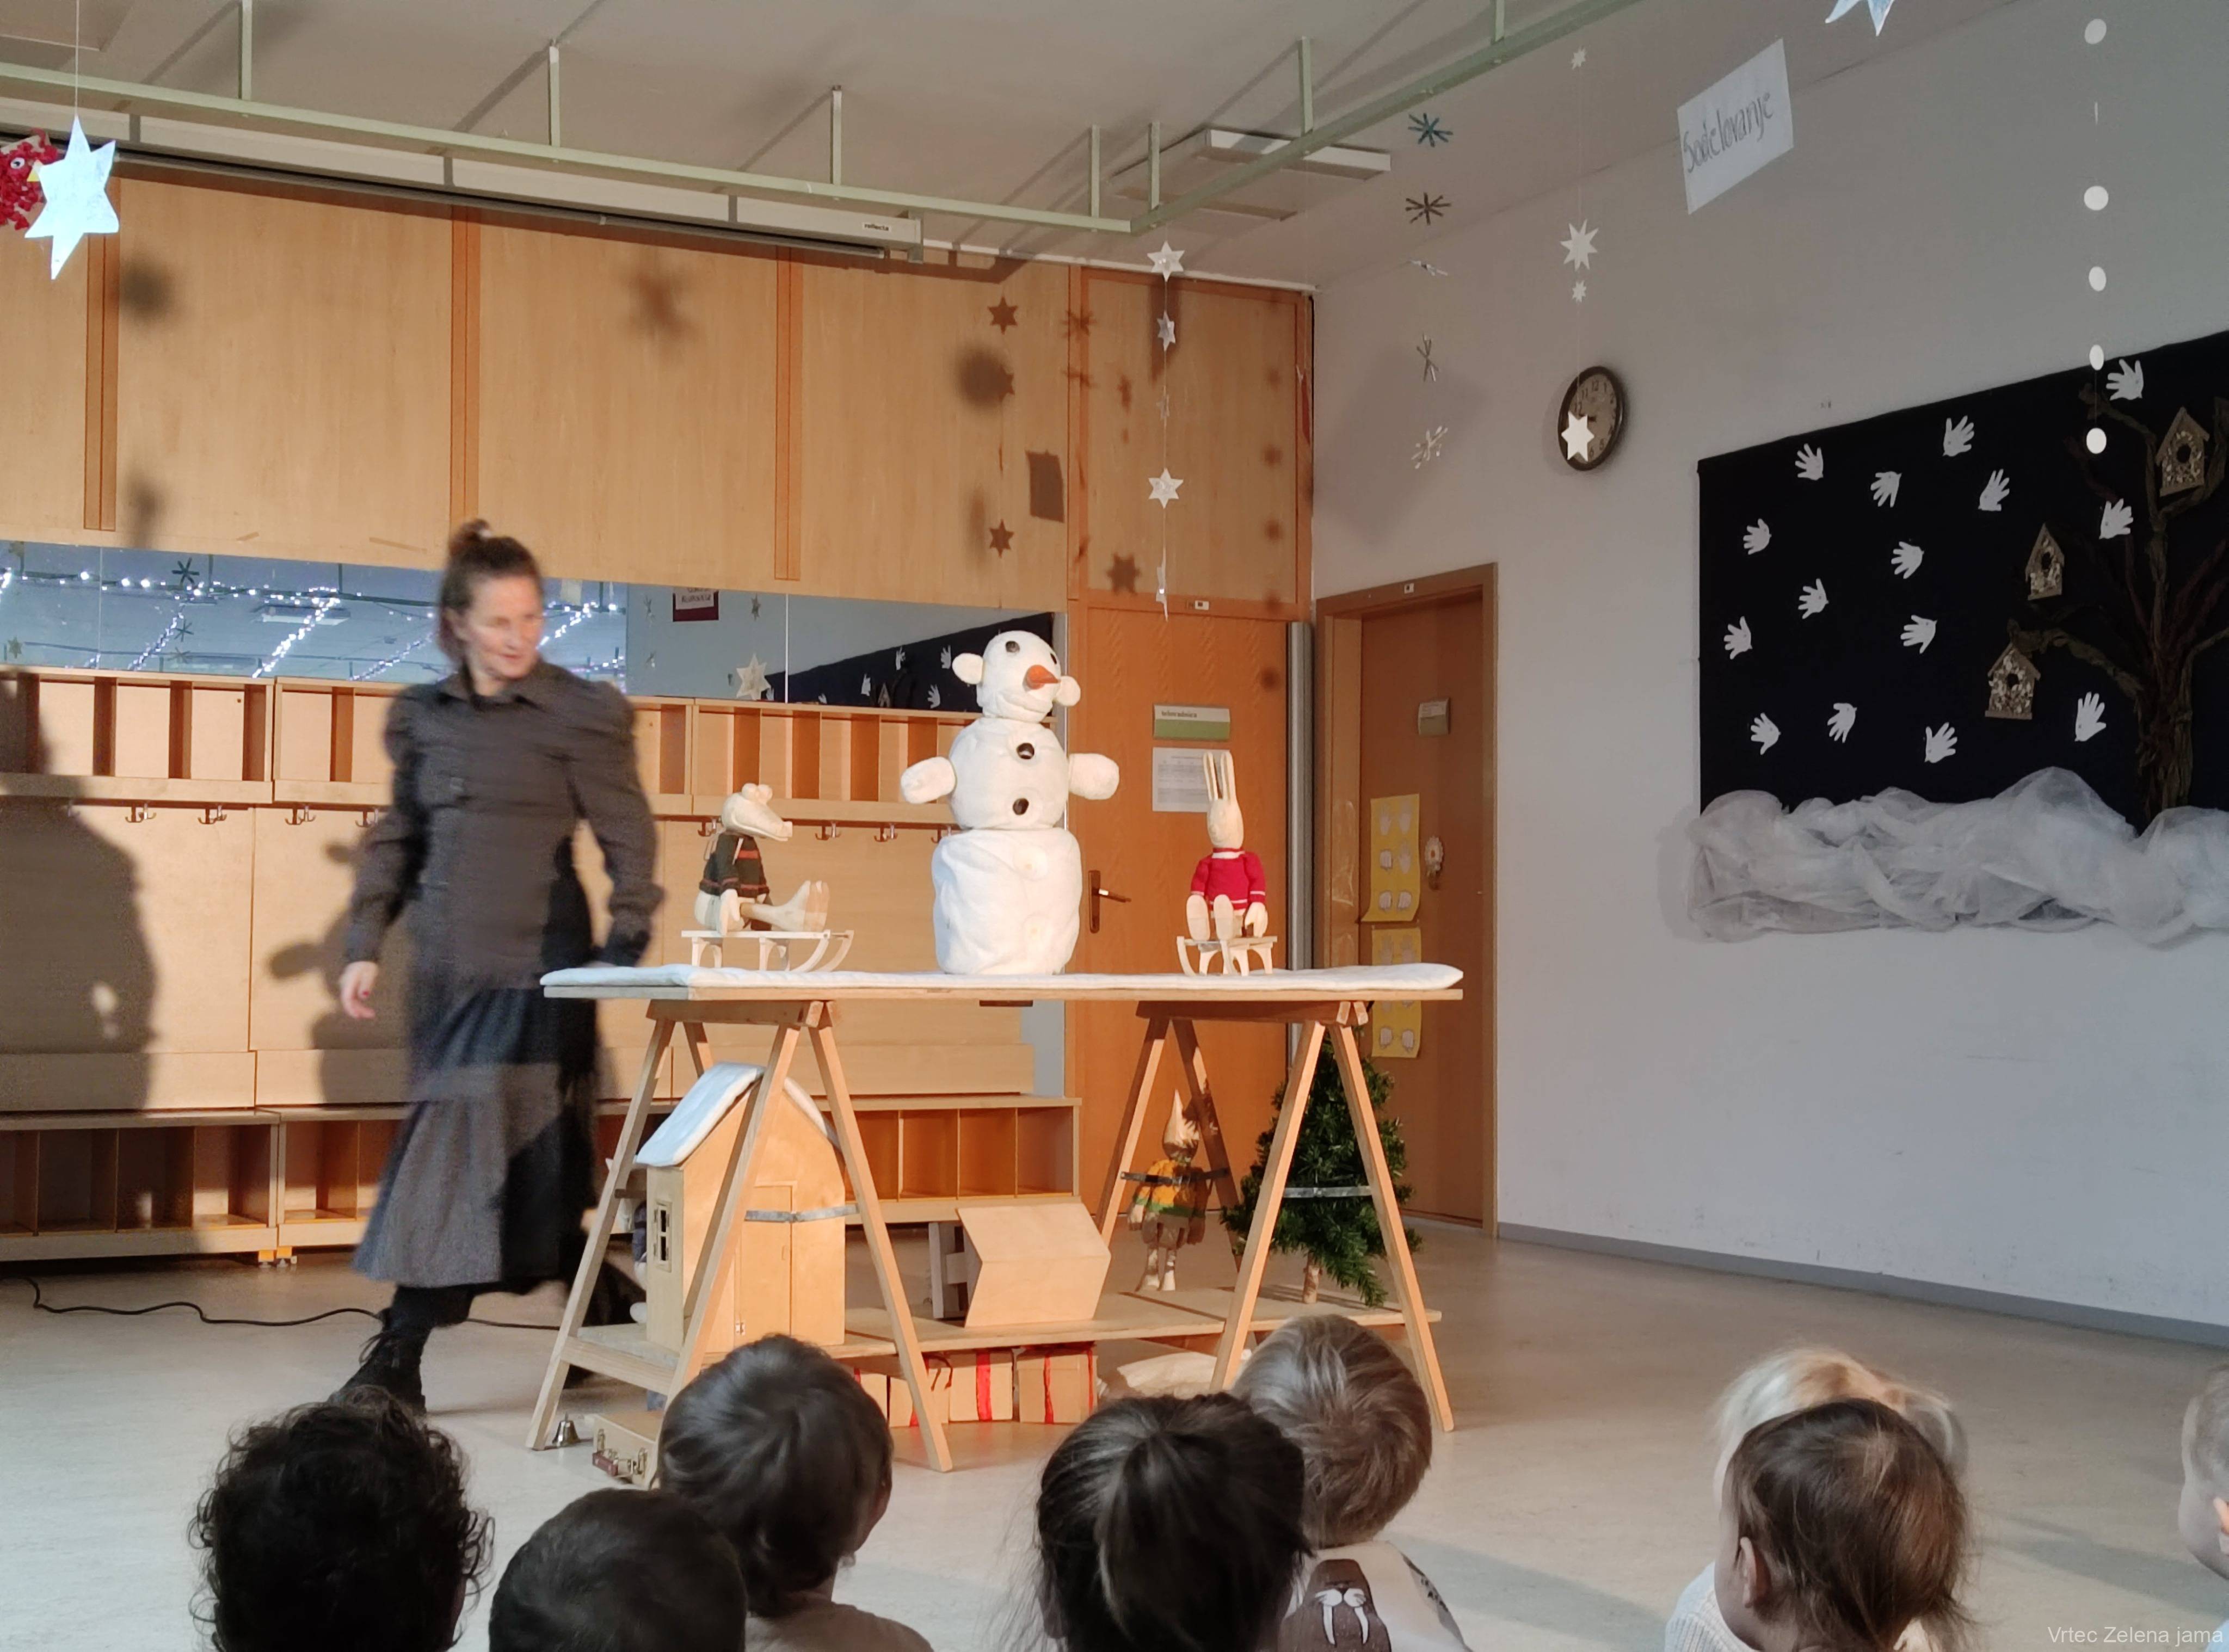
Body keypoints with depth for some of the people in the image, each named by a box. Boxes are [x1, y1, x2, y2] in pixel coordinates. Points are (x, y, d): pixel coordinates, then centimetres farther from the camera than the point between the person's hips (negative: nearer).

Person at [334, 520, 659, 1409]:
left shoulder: (581, 713, -5)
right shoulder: (422, 716, 9)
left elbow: (627, 836, -6)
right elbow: (397, 837, 16)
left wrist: (627, 946, -16)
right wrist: (365, 943, 9)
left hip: (535, 966, -6)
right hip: (450, 966, 6)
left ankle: (398, 1356, -2)